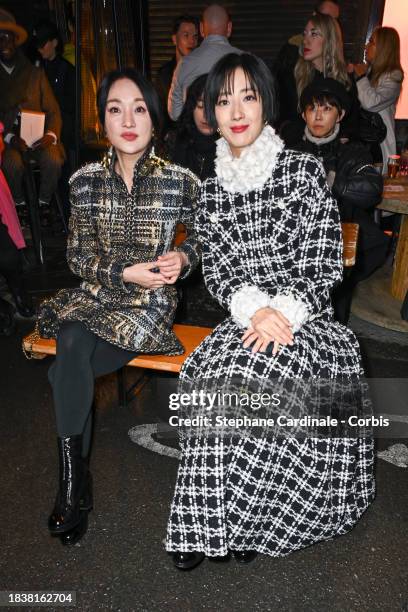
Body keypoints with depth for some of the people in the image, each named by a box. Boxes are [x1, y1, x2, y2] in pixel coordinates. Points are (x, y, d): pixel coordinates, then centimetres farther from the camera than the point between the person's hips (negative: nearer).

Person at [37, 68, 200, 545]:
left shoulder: (180, 181, -6)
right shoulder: (85, 180, 1)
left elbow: (202, 236, 9)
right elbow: (79, 257, 1)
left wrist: (182, 258, -13)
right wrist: (126, 273, -17)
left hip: (150, 306, -3)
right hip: (95, 297, 3)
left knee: (66, 371, -22)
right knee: (72, 351, -27)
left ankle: (72, 485, 0)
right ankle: (76, 483, -8)